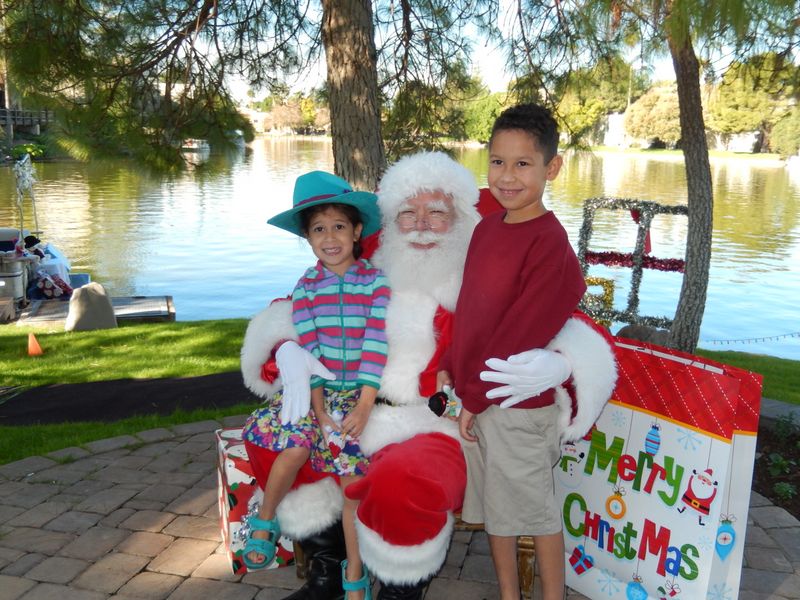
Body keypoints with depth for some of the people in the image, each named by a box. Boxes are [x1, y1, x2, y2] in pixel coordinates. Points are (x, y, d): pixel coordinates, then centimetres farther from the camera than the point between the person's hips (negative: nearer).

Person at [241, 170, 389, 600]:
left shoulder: (375, 281, -4)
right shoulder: (306, 287, 3)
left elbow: (376, 345, -11)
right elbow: (307, 349, -4)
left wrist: (364, 405, -17)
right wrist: (318, 405, -13)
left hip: (359, 391, -1)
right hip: (318, 388, 2)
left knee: (353, 474, -10)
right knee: (295, 447, -22)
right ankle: (264, 523, 8)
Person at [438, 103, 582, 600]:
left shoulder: (549, 242, -18)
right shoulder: (486, 229, 6)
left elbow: (523, 331, -20)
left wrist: (477, 395, -14)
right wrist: (452, 368, 2)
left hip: (518, 401, -8)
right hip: (474, 393, 8)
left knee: (536, 509, 10)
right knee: (493, 504, 20)